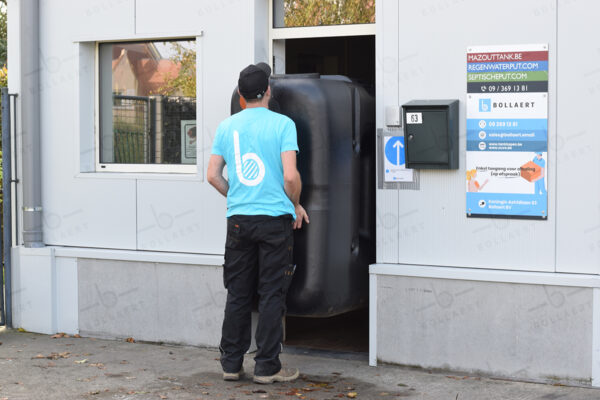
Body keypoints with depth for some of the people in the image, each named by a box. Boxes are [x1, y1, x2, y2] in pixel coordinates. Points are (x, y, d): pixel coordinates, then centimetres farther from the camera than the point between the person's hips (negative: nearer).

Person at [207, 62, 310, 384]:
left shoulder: (226, 126, 6)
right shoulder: (282, 124, -6)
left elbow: (212, 175, 7)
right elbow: (290, 176, -13)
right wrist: (296, 206, 4)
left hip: (238, 221, 4)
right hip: (275, 218, -4)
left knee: (238, 295, 11)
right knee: (271, 295, 3)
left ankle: (231, 363, 17)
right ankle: (267, 367, 7)